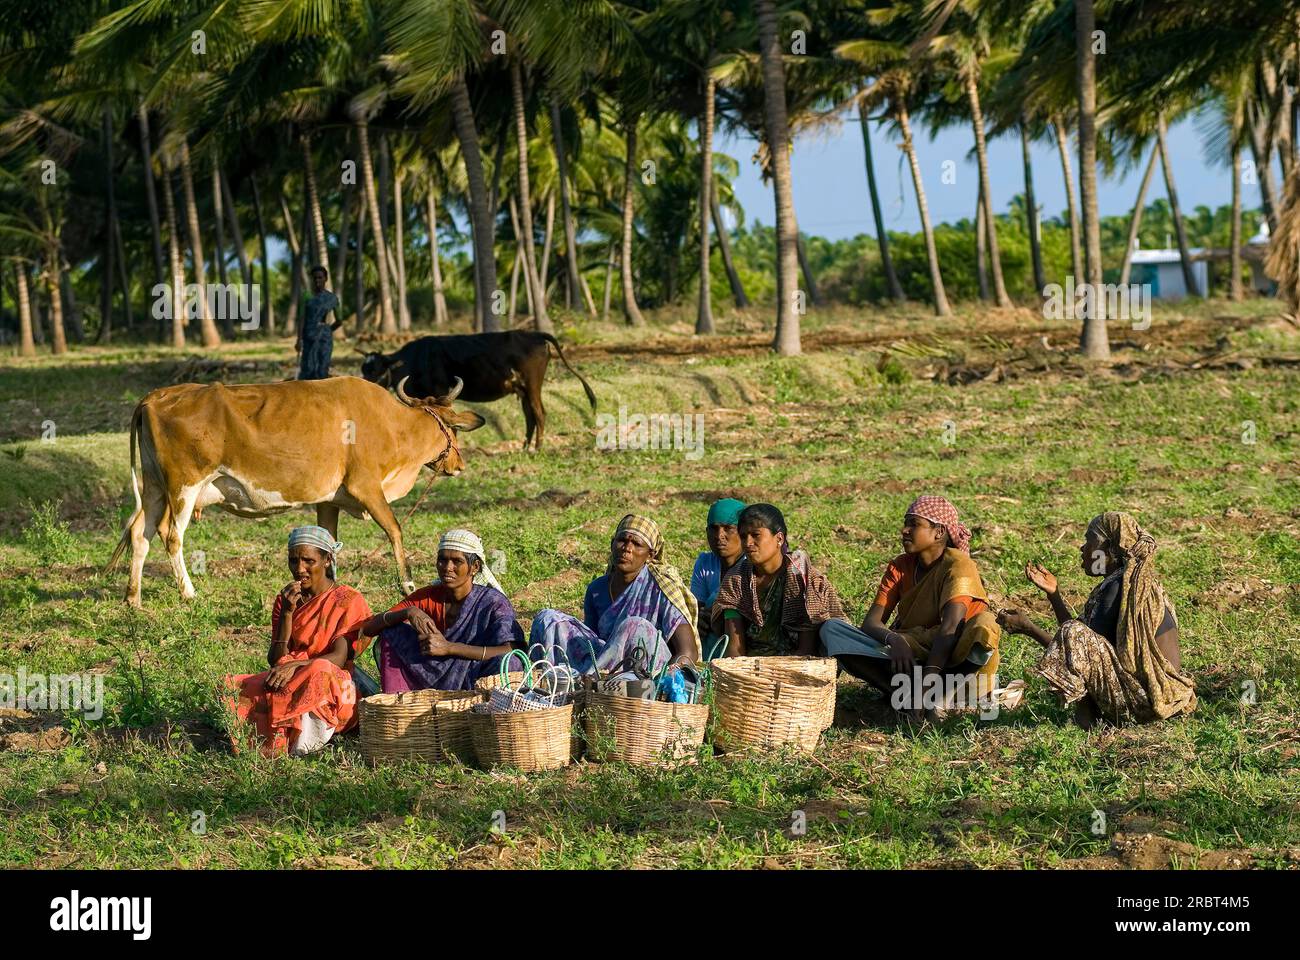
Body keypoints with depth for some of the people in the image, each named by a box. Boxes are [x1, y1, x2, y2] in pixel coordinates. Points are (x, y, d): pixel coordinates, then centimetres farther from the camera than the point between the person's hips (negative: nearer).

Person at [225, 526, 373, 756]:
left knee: (320, 672, -40)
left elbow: (339, 658, -13)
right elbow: (275, 660, 4)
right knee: (233, 688, -23)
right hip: (288, 684, 4)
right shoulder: (286, 600, 13)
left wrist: (295, 665, -28)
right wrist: (287, 613, -7)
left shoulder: (349, 601, 1)